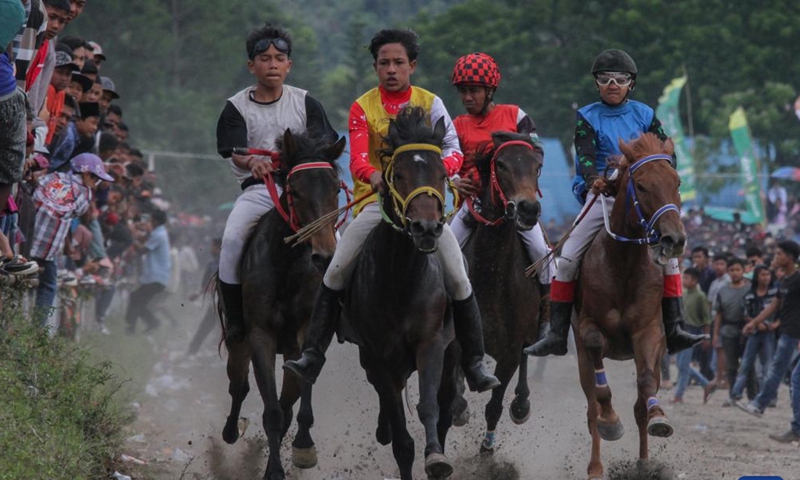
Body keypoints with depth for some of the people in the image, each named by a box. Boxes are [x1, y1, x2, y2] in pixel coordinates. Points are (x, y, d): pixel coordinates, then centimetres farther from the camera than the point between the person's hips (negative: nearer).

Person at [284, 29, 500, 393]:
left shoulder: (430, 103, 4)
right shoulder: (363, 107, 1)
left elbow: (453, 149, -4)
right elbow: (358, 159, -10)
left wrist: (442, 168, -28)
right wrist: (374, 176, -34)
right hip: (376, 198, 0)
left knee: (457, 278, -9)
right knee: (335, 273, -13)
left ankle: (474, 363, 1)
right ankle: (312, 356, -10)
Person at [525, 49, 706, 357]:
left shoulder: (644, 115, 8)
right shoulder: (587, 117, 2)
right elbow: (585, 153, -13)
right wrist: (592, 179, -34)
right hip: (601, 195, -1)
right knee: (567, 258, -12)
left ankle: (674, 330, -8)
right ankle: (556, 335, -7)